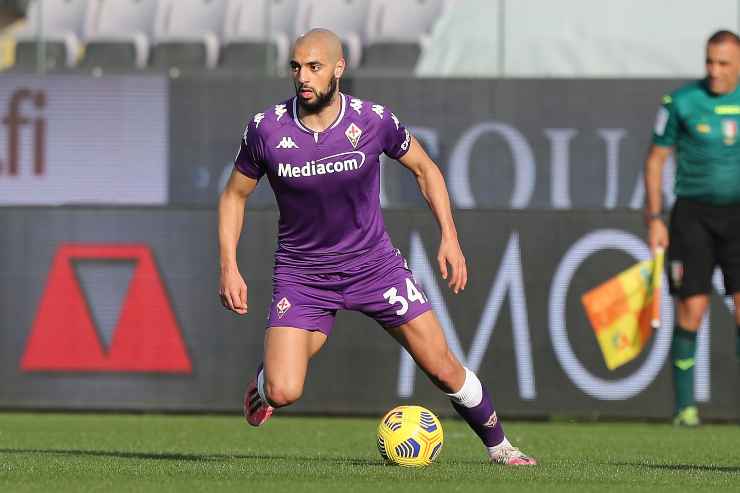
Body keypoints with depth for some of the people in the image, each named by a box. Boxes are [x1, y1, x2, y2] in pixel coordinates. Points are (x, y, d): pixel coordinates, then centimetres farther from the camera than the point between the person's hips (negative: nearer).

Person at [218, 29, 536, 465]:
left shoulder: (374, 120, -13)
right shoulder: (266, 129, -13)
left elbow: (424, 168, 6)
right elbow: (234, 195, 2)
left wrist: (450, 239, -1)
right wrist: (229, 267, -7)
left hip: (375, 265, 1)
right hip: (301, 276, -1)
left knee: (443, 369, 0)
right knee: (282, 393, -16)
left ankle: (499, 447, 24)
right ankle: (267, 376, 22)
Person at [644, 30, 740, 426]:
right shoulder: (681, 103, -5)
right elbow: (655, 159, 2)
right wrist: (654, 218, -4)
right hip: (693, 213, -2)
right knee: (691, 309, -5)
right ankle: (684, 405, 4)